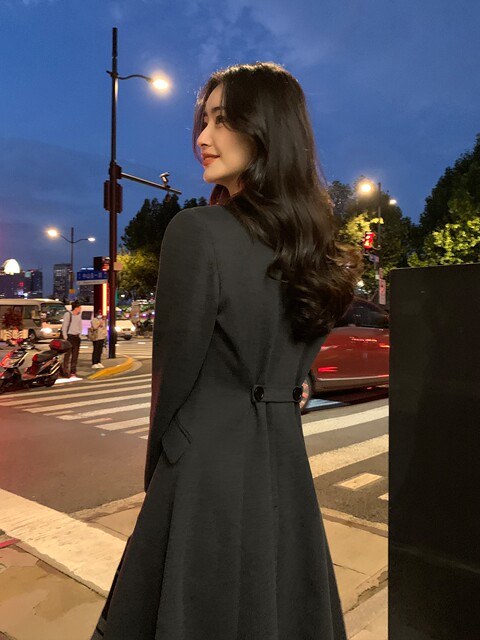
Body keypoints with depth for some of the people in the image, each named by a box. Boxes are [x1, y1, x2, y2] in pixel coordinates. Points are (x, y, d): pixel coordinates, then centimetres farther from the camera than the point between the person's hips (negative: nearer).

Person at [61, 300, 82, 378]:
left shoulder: (79, 315, 10)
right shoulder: (67, 314, -9)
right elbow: (64, 326, -8)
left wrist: (80, 335, 10)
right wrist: (65, 337, -11)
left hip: (77, 337, 6)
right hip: (69, 337, -6)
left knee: (75, 355, 8)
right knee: (67, 355, -6)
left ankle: (73, 372, 15)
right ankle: (65, 372, -3)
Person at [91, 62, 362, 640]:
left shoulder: (197, 231, -19)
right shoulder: (314, 239, 3)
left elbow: (175, 372, -13)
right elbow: (298, 367, 9)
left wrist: (157, 469, 3)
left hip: (208, 461, -6)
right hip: (285, 458, 7)